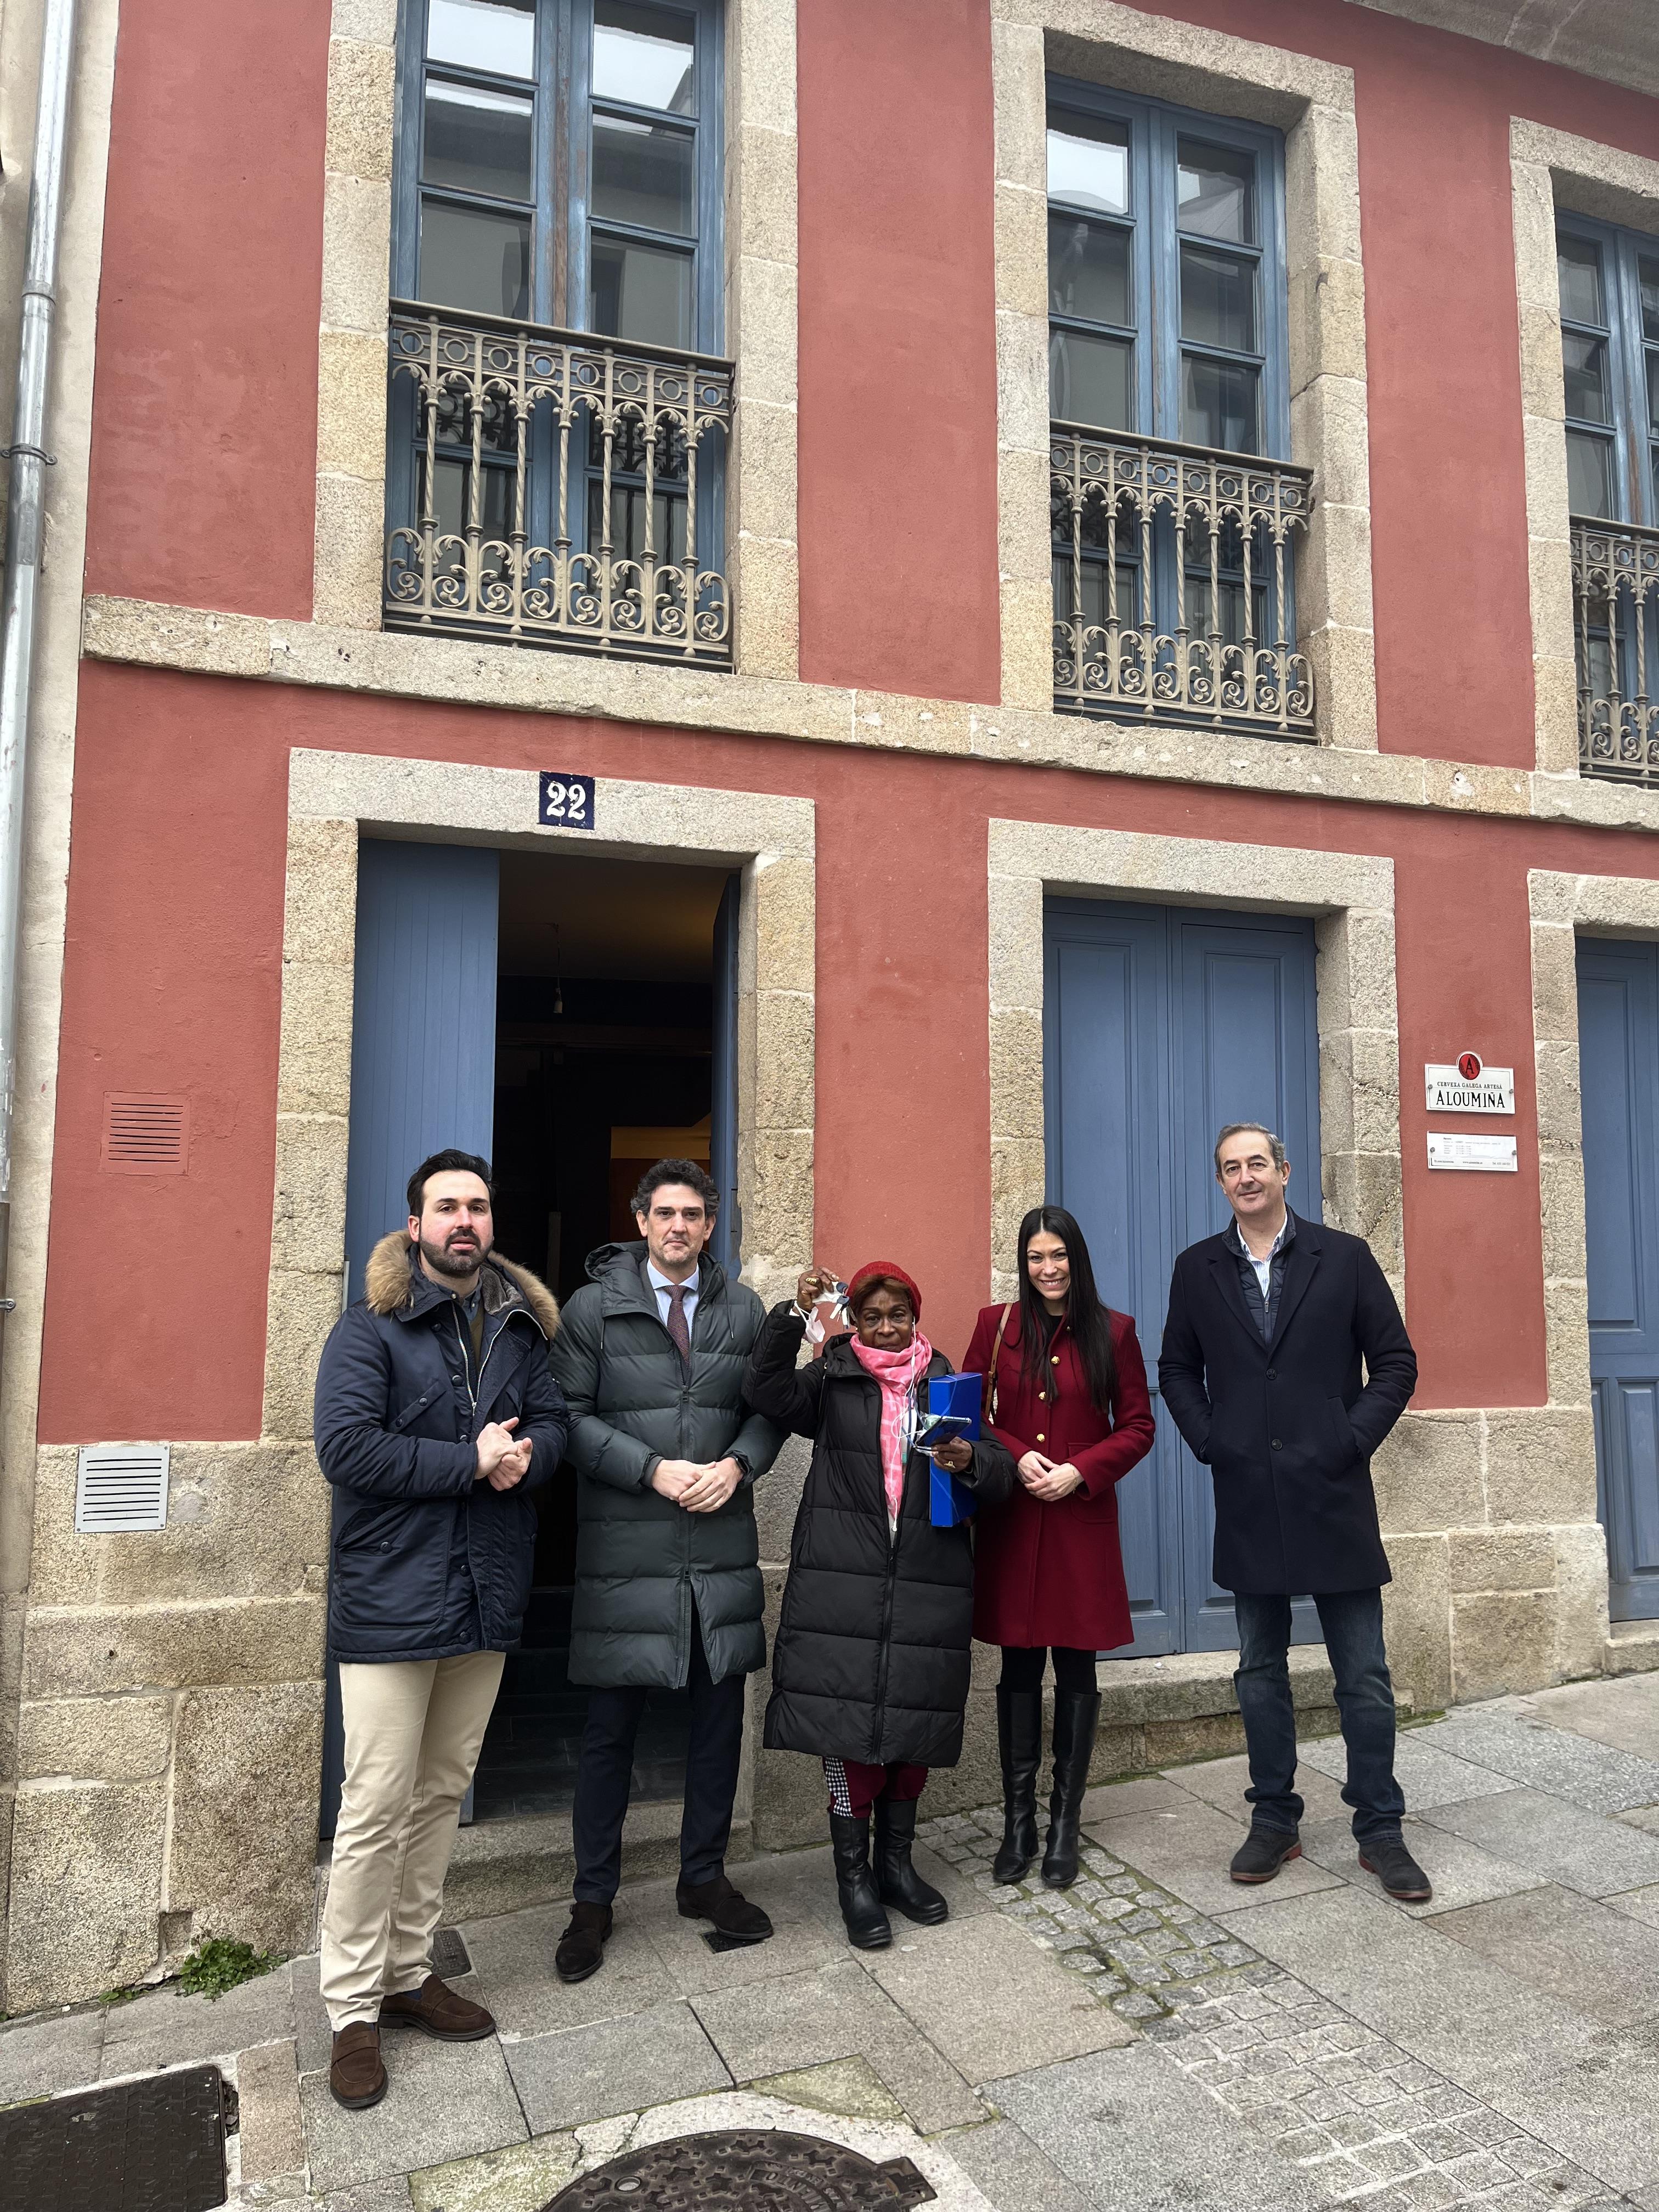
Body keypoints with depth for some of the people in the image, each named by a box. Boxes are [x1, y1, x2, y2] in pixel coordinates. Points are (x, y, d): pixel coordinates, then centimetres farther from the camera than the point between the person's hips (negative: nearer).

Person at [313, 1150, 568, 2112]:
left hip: (486, 1597, 6)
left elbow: (554, 1422, 7)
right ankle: (355, 2010, 17)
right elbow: (346, 1446, -18)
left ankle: (409, 1972, 32)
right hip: (390, 1599, -5)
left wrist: (521, 1455, -16)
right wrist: (470, 1462, -18)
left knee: (443, 1795, 16)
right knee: (378, 1808, 0)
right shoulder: (371, 1325, -8)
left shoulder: (520, 1324, 8)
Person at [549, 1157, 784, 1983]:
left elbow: (769, 1410, 8)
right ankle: (593, 1900, 25)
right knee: (610, 1728, 7)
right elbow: (571, 1418, -7)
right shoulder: (593, 1306, -2)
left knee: (720, 1714, 13)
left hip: (723, 1544, 3)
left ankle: (704, 1878, 32)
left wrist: (736, 1465, -11)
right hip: (624, 1550, -3)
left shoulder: (744, 1309, 7)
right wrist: (654, 1470, -16)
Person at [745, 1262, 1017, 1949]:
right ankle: (854, 1876, 13)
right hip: (843, 1582, -2)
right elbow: (767, 1391, -14)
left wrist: (970, 1462, -18)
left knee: (914, 1719, 9)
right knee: (850, 1721, -3)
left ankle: (896, 1861, 28)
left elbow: (999, 1472, 5)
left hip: (927, 1584, 3)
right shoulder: (832, 1381, 5)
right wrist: (796, 1313, -23)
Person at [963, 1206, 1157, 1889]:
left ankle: (1064, 1826, 20)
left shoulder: (1113, 1331, 1)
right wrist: (1016, 1457, -10)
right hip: (1011, 1519, 1)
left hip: (1083, 1520, 0)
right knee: (1019, 1668, 7)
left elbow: (1137, 1427, 3)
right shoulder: (996, 1325, 3)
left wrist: (1081, 1470, -11)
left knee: (1076, 1669, 6)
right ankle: (1018, 1823, 19)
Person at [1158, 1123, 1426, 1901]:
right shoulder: (1198, 1269, 6)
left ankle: (1380, 1830, 20)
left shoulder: (1345, 1257, 0)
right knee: (1260, 1671, 12)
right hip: (1248, 1501, 2)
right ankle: (1273, 1821, 25)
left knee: (1364, 1676, 6)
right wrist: (1210, 1443, -1)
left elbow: (1395, 1362, 1)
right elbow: (1177, 1369, 12)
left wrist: (1353, 1440, -7)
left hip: (1334, 1495, -2)